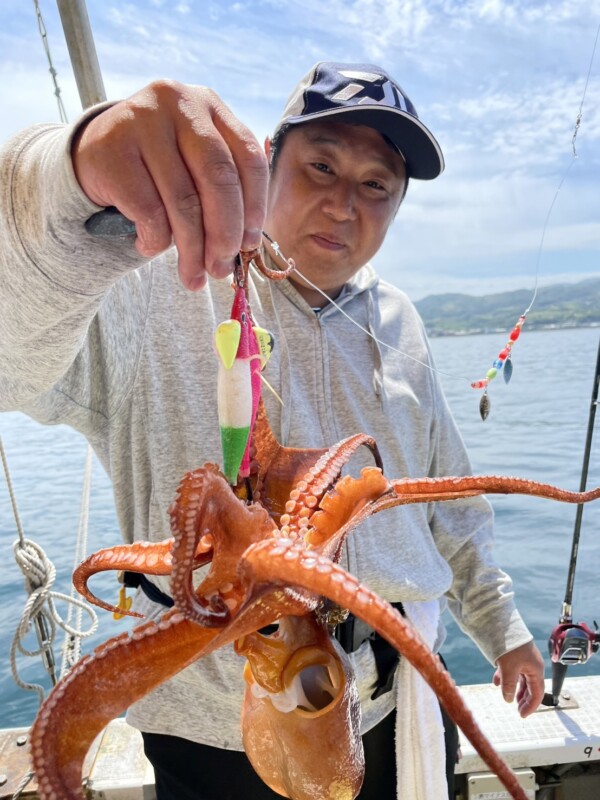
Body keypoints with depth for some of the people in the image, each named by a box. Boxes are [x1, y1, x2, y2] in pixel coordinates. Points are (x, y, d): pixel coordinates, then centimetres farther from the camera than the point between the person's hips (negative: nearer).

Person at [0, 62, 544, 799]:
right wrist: (73, 183, -52)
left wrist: (501, 627, 16)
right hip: (220, 737, -3)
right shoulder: (158, 284, -16)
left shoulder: (395, 323, 1)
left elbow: (447, 503, 10)